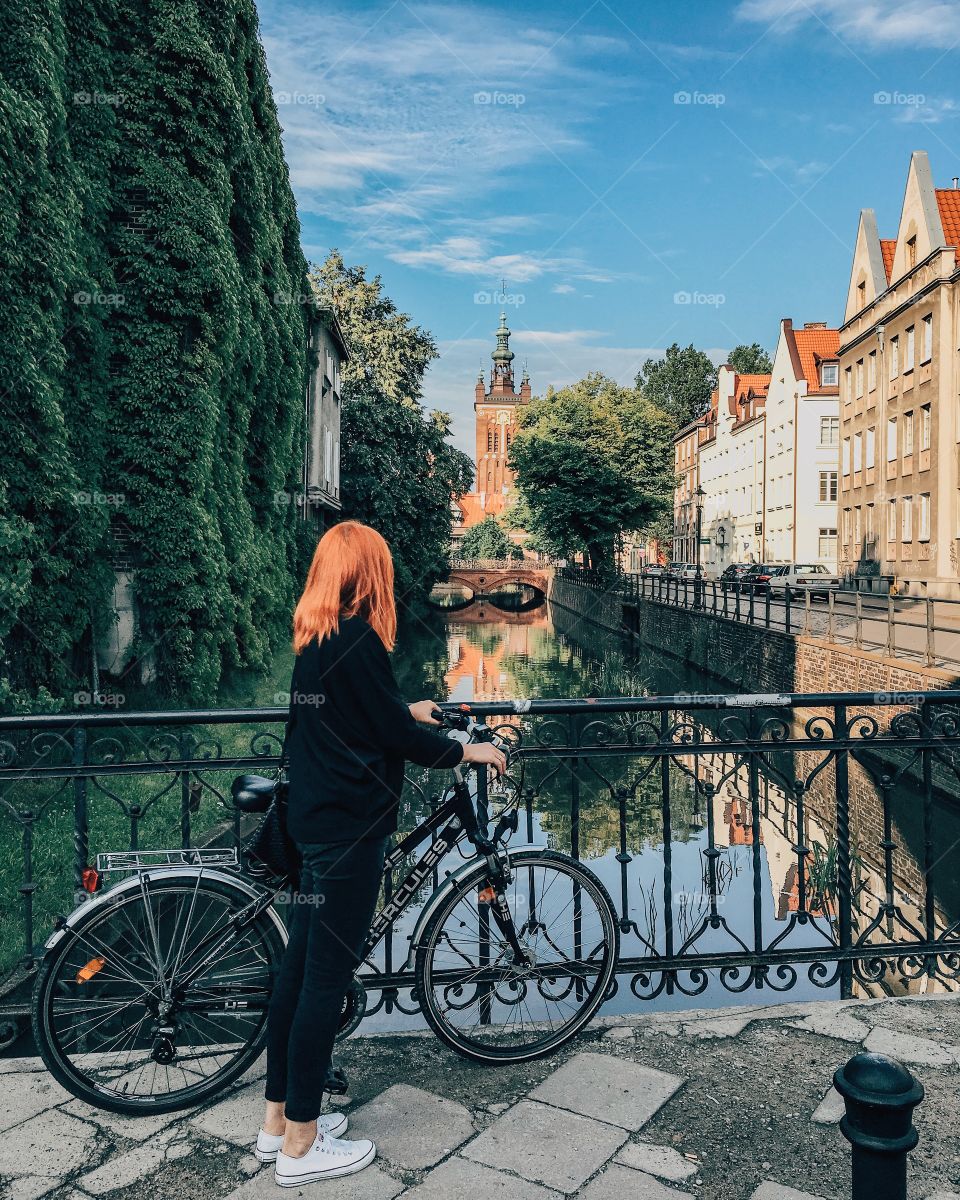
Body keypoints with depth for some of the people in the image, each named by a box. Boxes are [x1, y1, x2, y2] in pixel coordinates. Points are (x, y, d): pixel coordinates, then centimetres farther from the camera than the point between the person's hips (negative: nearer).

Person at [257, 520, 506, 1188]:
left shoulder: (314, 639, 9)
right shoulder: (355, 640, -18)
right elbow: (397, 734, -15)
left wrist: (406, 711, 36)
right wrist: (466, 751, -1)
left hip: (317, 818, 9)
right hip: (351, 827, -9)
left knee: (301, 966, 15)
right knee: (327, 975, 1)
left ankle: (280, 1120, 29)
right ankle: (301, 1146, 14)